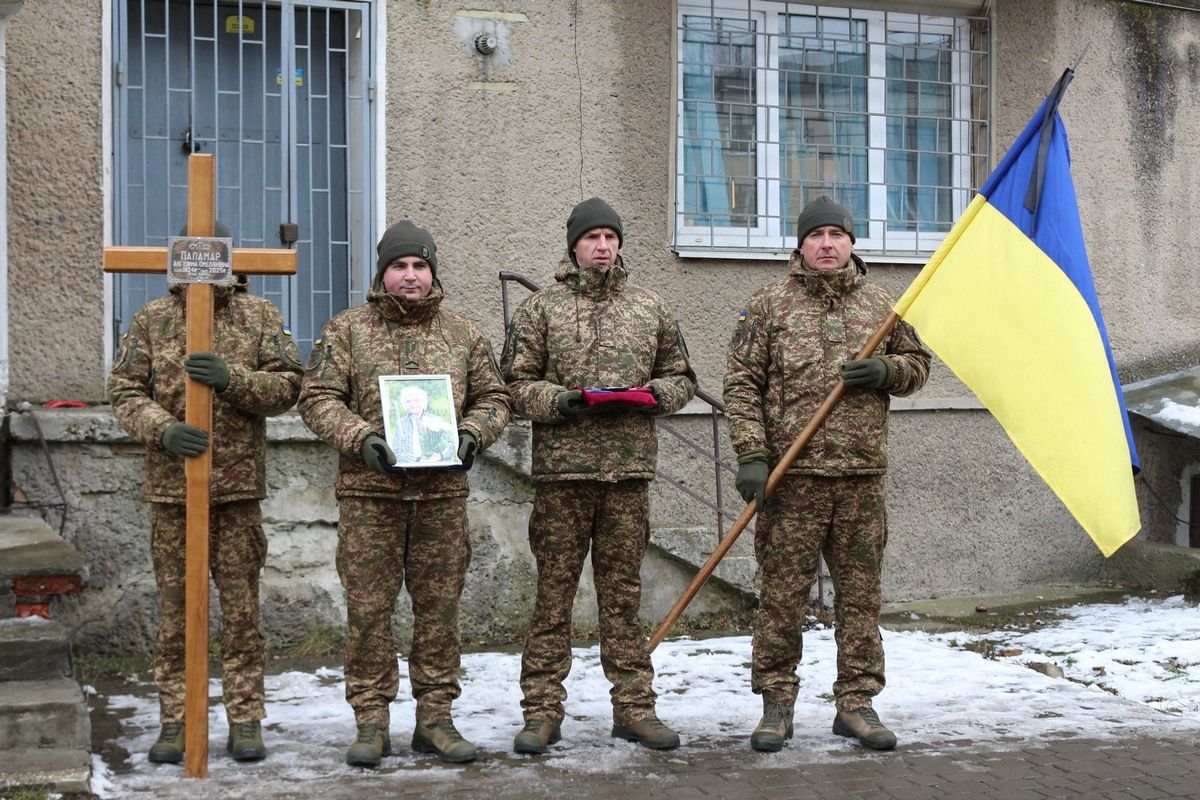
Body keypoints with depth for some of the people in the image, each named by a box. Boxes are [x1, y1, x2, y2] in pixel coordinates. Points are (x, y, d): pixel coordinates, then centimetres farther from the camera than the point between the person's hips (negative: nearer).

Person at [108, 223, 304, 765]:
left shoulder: (259, 316, 5)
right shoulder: (151, 319, 7)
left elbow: (286, 386, -2)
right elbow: (125, 393, 3)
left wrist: (232, 378, -19)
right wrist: (163, 430, -16)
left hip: (238, 485, -1)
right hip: (170, 485, 1)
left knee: (242, 608, 3)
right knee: (175, 608, 6)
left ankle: (245, 720, 12)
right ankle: (175, 721, 15)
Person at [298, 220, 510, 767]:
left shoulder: (463, 334, 11)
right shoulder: (346, 330, 4)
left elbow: (492, 398, 15)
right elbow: (318, 398, 0)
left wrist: (473, 434, -5)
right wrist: (360, 438, -15)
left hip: (443, 494, 2)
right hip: (369, 493, -2)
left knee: (439, 608, 6)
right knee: (369, 609, 0)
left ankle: (435, 718, 15)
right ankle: (372, 723, 9)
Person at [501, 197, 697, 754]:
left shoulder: (649, 308, 13)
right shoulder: (542, 307, 5)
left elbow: (681, 377, 19)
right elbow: (516, 382, 1)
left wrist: (656, 392, -2)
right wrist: (560, 400, -15)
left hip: (630, 469, 2)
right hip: (561, 469, -2)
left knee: (623, 592, 8)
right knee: (554, 592, 1)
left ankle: (633, 706, 15)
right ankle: (543, 710, 8)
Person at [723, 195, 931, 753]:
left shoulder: (879, 304, 13)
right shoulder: (770, 304, 3)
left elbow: (918, 365, 22)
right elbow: (741, 383, 0)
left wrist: (887, 370, -2)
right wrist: (751, 455, -9)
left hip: (863, 476, 3)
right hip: (793, 476, -3)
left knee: (860, 592, 7)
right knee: (782, 592, 0)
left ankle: (856, 702, 17)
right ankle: (776, 703, 11)